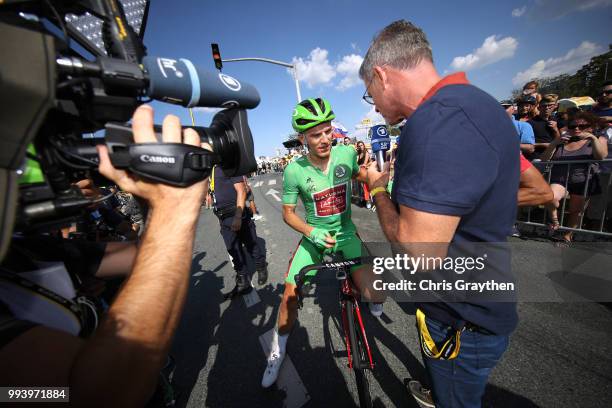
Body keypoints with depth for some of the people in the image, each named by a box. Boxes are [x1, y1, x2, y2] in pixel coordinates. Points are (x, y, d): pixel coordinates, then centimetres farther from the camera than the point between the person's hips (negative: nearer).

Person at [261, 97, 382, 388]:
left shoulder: (347, 153, -11)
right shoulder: (294, 170, -18)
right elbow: (288, 213, -8)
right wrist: (313, 233, -23)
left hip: (346, 233, 2)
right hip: (314, 237, -1)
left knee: (369, 293, -6)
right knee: (290, 294, -4)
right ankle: (279, 348, 27)